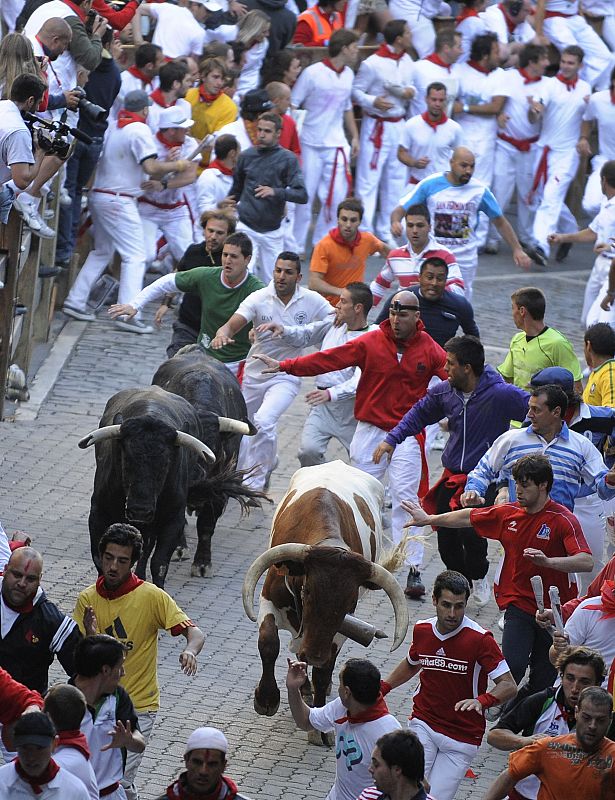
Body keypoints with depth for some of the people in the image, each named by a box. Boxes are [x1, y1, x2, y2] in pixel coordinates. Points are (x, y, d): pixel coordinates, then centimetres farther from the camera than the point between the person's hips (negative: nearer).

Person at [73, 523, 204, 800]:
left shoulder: (152, 597, -9)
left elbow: (194, 633, -12)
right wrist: (90, 636, -22)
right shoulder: (87, 599, 1)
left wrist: (190, 650, -35)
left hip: (137, 707, -3)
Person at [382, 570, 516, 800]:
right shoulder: (422, 630, 1)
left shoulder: (480, 639, -15)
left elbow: (509, 686, -17)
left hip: (462, 738, -2)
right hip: (423, 724, 2)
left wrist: (481, 701, -35)